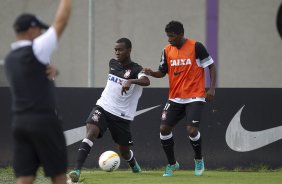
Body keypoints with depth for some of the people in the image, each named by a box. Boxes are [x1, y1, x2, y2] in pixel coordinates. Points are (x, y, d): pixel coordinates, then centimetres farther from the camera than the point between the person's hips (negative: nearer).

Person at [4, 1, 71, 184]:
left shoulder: (10, 59, 12)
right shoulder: (35, 50, -11)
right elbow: (61, 21, -8)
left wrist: (50, 69, 3)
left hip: (20, 123, 6)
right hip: (44, 121, -6)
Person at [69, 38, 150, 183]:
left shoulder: (135, 69, -10)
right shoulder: (112, 63, 9)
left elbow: (146, 81, -32)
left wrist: (130, 81, -49)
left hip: (122, 115, -3)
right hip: (103, 107, 3)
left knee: (124, 152, 9)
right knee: (91, 132, -26)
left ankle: (134, 166, 47)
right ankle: (77, 170, -35)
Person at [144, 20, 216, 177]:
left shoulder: (196, 47, -10)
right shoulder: (167, 50, 4)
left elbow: (211, 66, -4)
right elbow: (162, 72, 11)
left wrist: (212, 88, -12)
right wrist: (151, 73, -11)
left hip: (194, 97, -5)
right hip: (175, 98, 5)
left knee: (191, 130, -18)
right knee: (164, 129, -5)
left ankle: (199, 160, 11)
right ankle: (172, 164, 15)